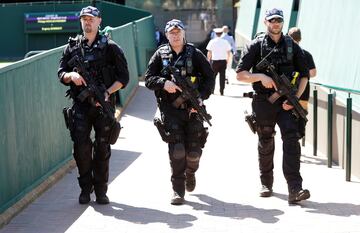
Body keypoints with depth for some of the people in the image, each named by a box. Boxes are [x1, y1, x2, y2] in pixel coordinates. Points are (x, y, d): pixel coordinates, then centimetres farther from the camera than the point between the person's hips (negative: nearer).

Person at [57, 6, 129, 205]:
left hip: (103, 105, -1)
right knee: (81, 147, -6)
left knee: (102, 149, 4)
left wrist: (108, 92, -14)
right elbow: (61, 73, 12)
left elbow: (123, 77, 0)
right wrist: (71, 75, -11)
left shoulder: (110, 47, 2)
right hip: (80, 105, 1)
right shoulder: (72, 47, 10)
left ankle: (101, 191, 14)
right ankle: (85, 189, 8)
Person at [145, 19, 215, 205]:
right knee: (176, 151, -11)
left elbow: (210, 78, 5)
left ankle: (190, 173, 37)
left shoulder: (195, 54, 5)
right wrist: (164, 83, -15)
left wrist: (201, 97, -9)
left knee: (194, 152, 3)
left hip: (192, 110, 1)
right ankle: (178, 190, -1)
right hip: (170, 110, -1)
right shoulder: (160, 55, 6)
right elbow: (148, 79, 4)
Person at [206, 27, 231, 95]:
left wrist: (209, 60, 8)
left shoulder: (212, 42, -4)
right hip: (223, 61, 1)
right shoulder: (225, 42, 1)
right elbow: (229, 53, 3)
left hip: (215, 61, -1)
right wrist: (227, 60, 15)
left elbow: (209, 53, -4)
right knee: (222, 76, 4)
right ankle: (221, 91, 3)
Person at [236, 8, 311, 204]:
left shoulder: (292, 46, 7)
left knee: (292, 140, -14)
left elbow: (304, 75, 10)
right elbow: (240, 74, -2)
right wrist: (261, 76, -18)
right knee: (265, 144, 11)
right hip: (263, 103, 0)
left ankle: (294, 190, -21)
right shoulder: (256, 46, 1)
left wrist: (295, 98, -3)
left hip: (287, 103, 1)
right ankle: (266, 184, 30)